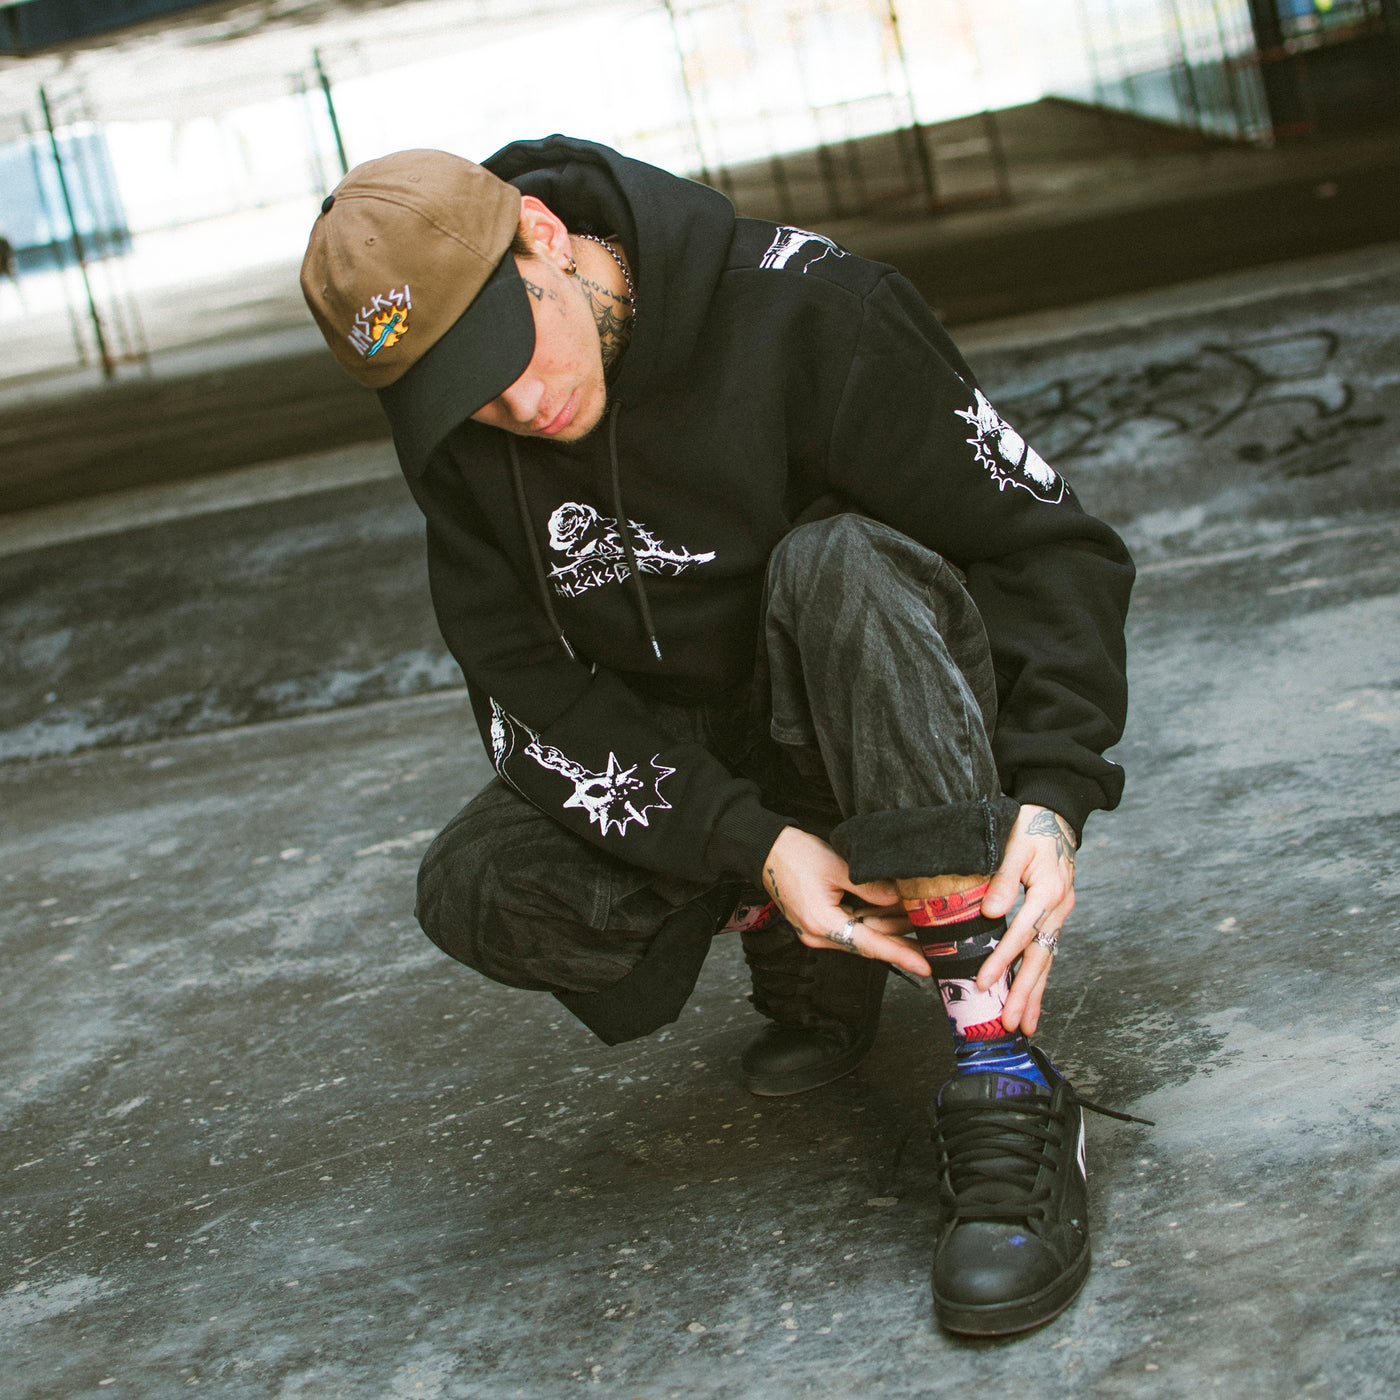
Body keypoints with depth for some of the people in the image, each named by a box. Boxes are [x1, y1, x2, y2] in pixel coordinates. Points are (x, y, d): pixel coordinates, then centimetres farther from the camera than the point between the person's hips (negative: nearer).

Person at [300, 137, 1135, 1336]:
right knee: (476, 895, -23)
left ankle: (1006, 1086, -35)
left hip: (897, 736, -3)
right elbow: (529, 693, -14)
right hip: (682, 775, 4)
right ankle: (806, 959, 3)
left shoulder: (808, 315, -23)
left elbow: (1052, 543, -19)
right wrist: (758, 849, -28)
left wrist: (1051, 803, -32)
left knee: (836, 564, -36)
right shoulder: (455, 428, -11)